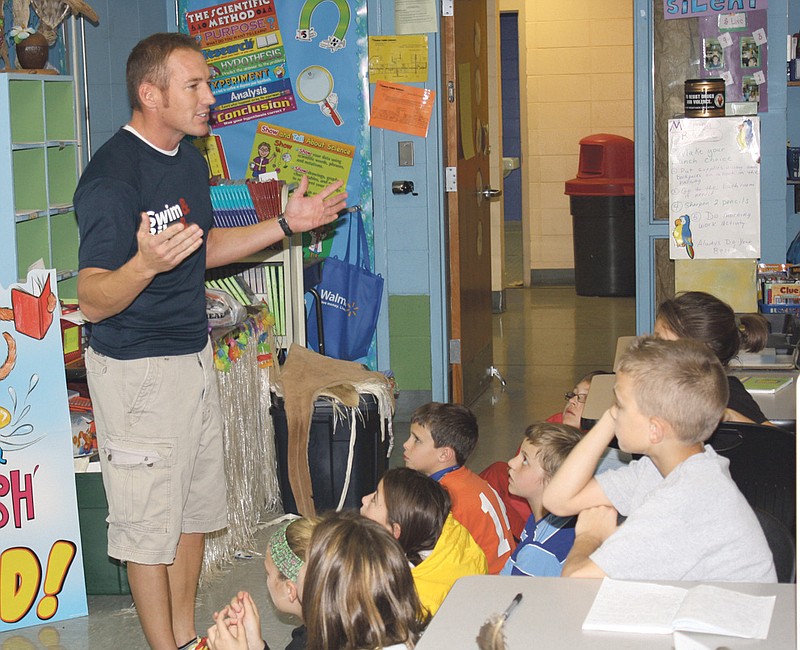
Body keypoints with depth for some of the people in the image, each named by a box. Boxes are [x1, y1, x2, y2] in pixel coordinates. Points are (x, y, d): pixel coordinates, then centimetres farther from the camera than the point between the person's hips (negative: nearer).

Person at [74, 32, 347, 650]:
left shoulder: (191, 159, 8)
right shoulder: (111, 177, -21)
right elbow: (92, 301, -24)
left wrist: (286, 224, 16)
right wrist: (144, 264, -43)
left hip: (194, 356, 9)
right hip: (137, 369, -9)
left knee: (195, 506, 18)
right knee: (150, 521, 2)